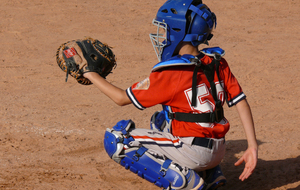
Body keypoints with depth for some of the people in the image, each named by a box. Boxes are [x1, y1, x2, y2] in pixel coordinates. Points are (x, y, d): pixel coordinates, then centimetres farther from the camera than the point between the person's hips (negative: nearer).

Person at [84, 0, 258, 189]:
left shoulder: (170, 74, -14)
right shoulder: (217, 64, 4)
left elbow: (122, 98, -6)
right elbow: (242, 103, 0)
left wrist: (90, 74, 5)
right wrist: (253, 147, 2)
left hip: (192, 153, -8)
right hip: (217, 152, 8)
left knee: (115, 139, -2)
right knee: (161, 120, 33)